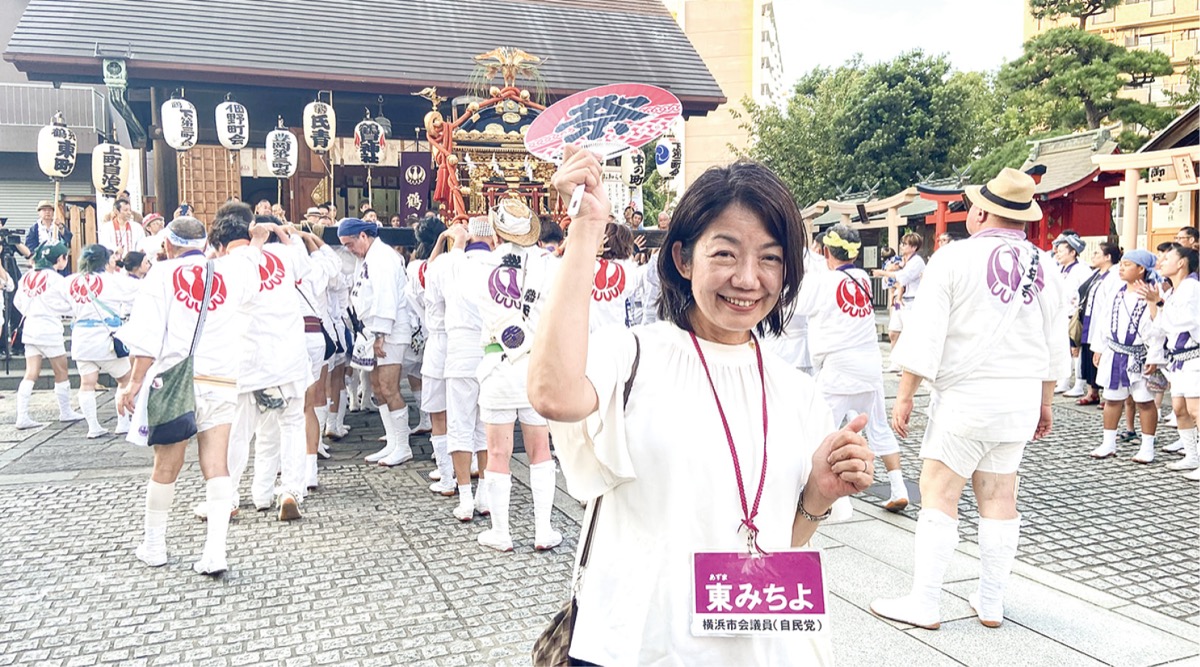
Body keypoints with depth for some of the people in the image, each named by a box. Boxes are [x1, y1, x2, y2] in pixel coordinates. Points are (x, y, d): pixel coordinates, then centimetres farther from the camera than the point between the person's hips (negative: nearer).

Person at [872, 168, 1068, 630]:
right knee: (999, 497, 12)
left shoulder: (954, 258, -10)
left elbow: (924, 335, -13)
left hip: (966, 394, -6)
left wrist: (904, 396, -7)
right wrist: (1045, 402, 24)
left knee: (938, 495, 0)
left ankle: (923, 604, 3)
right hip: (1023, 397, 6)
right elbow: (1055, 345, 14)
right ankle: (991, 603, 20)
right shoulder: (1043, 267, 6)